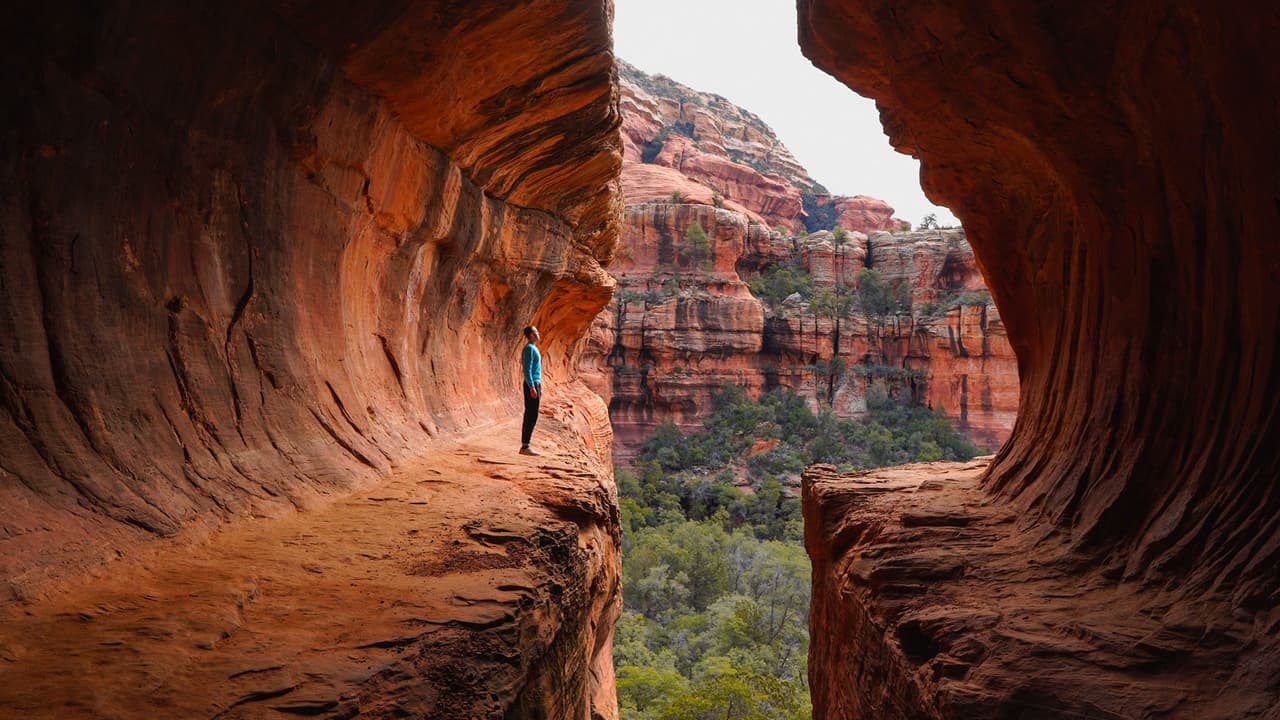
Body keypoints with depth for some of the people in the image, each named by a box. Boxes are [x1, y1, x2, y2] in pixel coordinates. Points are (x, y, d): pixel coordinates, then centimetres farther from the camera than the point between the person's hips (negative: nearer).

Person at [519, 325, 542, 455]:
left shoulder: (534, 348, 18)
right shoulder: (529, 348, -12)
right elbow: (527, 370, -19)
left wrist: (539, 387, 22)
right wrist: (532, 387, -23)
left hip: (535, 385, 10)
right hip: (532, 385, -10)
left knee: (530, 416, 9)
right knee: (531, 416, -10)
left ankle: (525, 446, 11)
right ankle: (525, 446, -9)